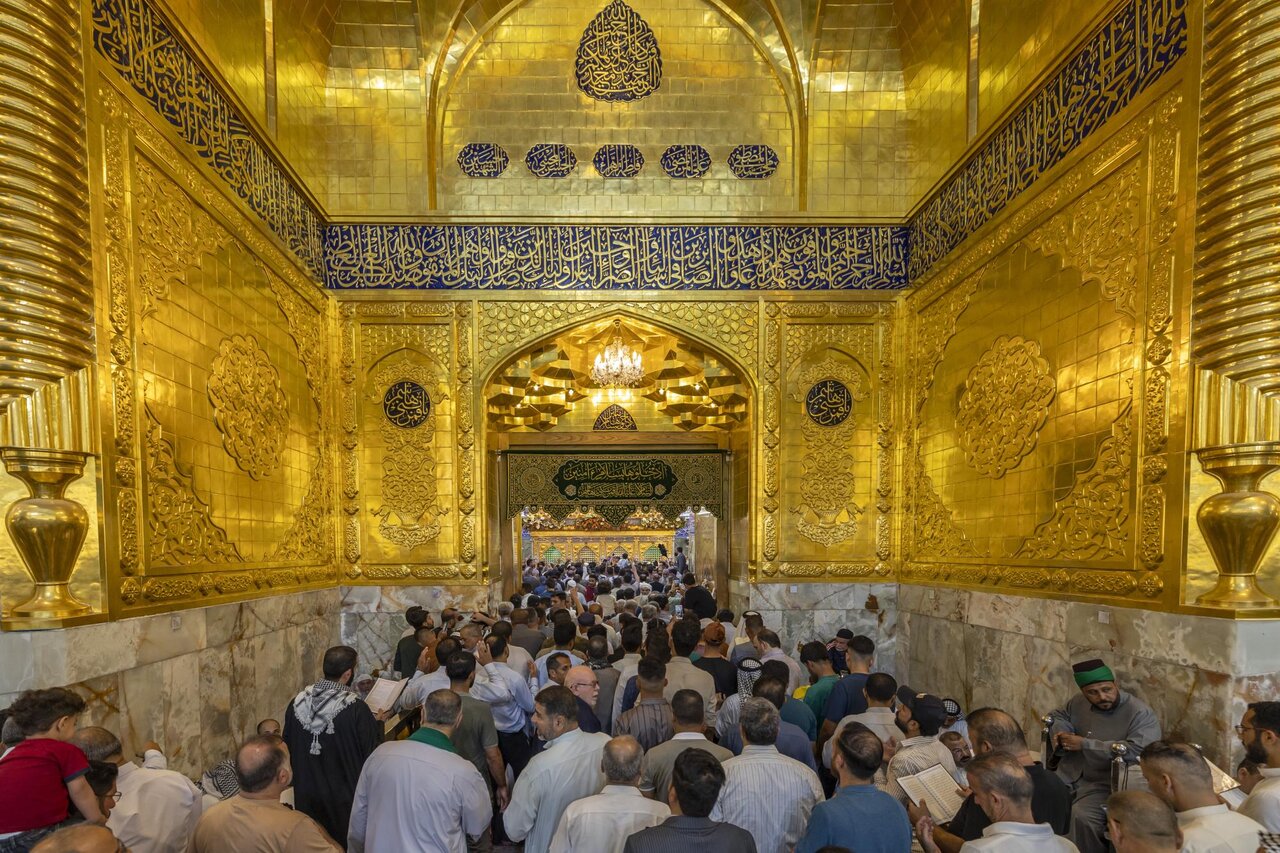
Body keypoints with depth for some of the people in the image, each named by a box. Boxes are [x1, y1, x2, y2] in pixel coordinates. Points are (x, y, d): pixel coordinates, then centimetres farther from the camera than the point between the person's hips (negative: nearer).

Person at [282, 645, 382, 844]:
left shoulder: (297, 703, -8)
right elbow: (373, 753, -14)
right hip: (345, 801, -5)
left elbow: (287, 750, 5)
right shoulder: (356, 709, -23)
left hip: (306, 799, 5)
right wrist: (377, 723, 2)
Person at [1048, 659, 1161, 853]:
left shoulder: (1141, 713, -13)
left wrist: (1084, 744, -22)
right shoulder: (1079, 702, 6)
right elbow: (1058, 716, 25)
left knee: (1081, 816, -30)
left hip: (1108, 782, -5)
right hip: (1071, 776, 6)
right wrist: (1061, 734, 0)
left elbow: (1136, 750, -27)